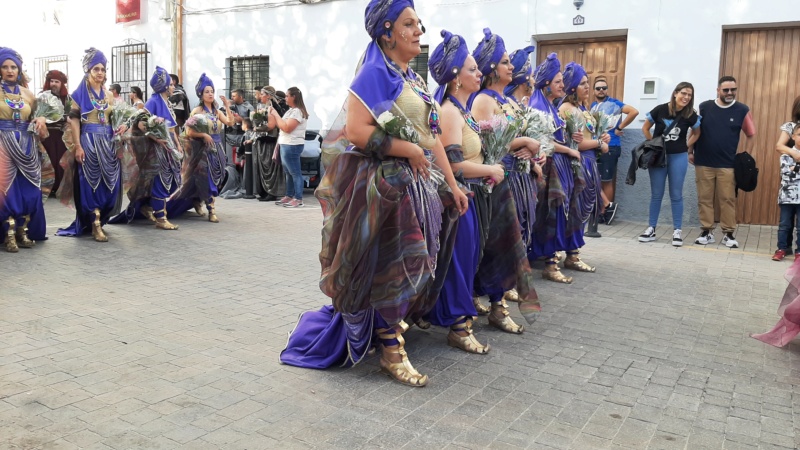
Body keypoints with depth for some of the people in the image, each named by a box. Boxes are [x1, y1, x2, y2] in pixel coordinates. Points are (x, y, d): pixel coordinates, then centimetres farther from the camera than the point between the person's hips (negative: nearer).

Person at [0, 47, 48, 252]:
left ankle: (23, 231, 13)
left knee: (28, 188, 4)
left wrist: (40, 120, -3)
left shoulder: (27, 93, 12)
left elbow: (36, 115, 18)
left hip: (26, 145, 4)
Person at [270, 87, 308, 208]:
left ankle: (298, 199, -4)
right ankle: (289, 196, 20)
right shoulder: (291, 110, 17)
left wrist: (276, 115, -12)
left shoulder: (298, 111, -14)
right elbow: (281, 126, 18)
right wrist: (273, 115, 9)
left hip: (292, 146, -10)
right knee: (288, 173, 13)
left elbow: (287, 128, -21)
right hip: (285, 145, 10)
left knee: (295, 173, -6)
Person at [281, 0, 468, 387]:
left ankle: (391, 322, 34)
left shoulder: (415, 80, 16)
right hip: (384, 184, -8)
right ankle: (392, 352, 7)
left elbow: (431, 137, 15)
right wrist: (410, 151, -19)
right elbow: (356, 130, -22)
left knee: (411, 263, 14)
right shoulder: (375, 73, -10)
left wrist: (452, 184, 11)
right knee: (391, 266, -4)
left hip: (417, 183, 8)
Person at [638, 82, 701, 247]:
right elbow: (645, 128, 4)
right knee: (656, 194, 6)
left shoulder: (690, 115, -5)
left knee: (676, 195, 4)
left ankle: (677, 231, 10)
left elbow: (696, 133, 12)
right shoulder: (660, 110, -8)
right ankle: (651, 229, 13)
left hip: (678, 157, 0)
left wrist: (686, 147, 2)